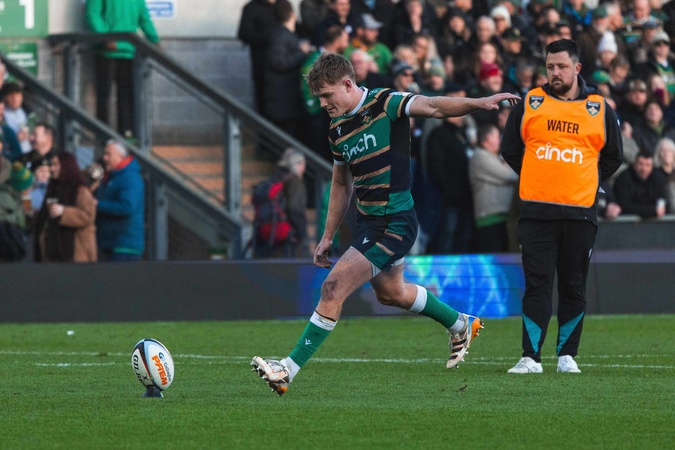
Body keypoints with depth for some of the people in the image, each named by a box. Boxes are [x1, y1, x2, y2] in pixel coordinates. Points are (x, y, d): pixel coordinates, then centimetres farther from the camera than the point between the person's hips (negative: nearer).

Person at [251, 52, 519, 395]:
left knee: (333, 288, -14)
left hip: (395, 223, -9)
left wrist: (479, 103, -42)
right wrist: (328, 236, 21)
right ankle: (460, 325, 50)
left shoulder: (385, 104, -15)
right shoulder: (338, 129, 8)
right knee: (390, 292, 27)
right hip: (368, 221, 9)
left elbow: (432, 106, -27)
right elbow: (342, 184, 19)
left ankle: (289, 370, -11)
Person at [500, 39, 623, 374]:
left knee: (574, 287, 6)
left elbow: (613, 158, 17)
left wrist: (587, 184, 10)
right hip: (536, 213, -1)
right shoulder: (528, 104, 6)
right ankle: (531, 357, -8)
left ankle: (567, 355, 14)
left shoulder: (599, 108, 7)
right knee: (537, 285, -5)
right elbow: (510, 149, 14)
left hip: (580, 213, 1)